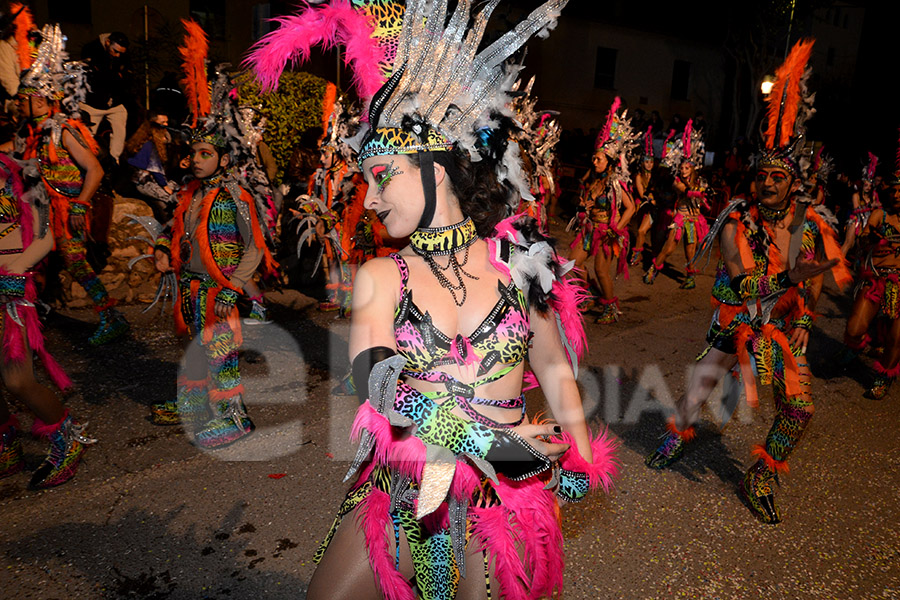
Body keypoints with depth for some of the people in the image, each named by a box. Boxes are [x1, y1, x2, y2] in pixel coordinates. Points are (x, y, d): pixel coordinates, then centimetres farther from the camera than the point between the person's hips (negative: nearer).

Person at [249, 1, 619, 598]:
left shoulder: (519, 263, -1)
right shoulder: (379, 277, -2)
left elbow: (556, 370, 10)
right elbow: (381, 387, -18)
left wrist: (581, 461, 6)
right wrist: (488, 437, -26)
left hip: (500, 504, 0)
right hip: (399, 501, 1)